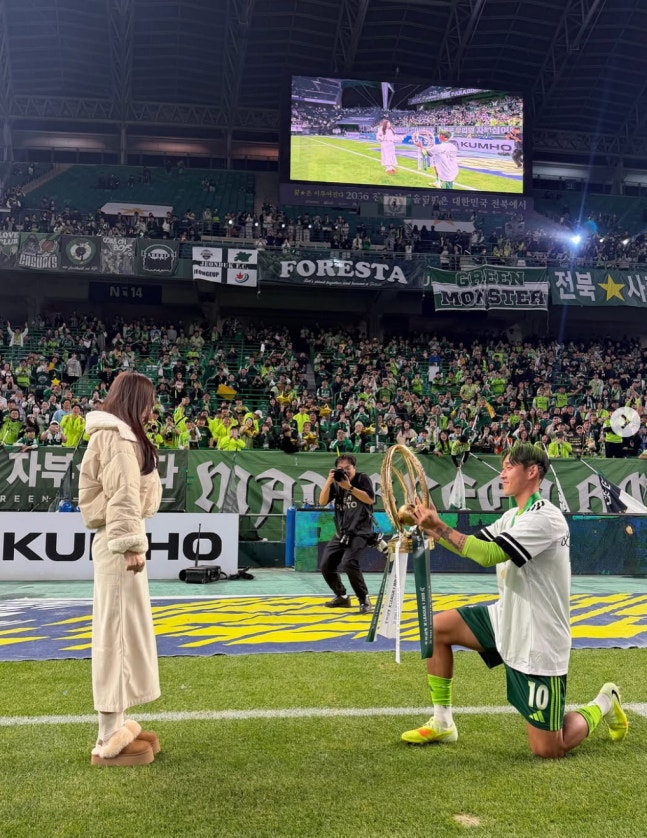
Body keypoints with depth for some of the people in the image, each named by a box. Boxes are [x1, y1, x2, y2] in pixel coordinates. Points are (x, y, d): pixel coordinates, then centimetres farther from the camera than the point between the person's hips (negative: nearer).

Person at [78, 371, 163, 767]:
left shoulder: (120, 435, 19)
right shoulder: (117, 435, -13)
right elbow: (122, 495, -20)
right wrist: (131, 544, -22)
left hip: (118, 542, 10)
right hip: (119, 545, -10)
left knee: (126, 629, 14)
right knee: (119, 630, -6)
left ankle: (117, 724, 25)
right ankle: (109, 740, 2)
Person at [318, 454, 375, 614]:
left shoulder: (362, 479, -5)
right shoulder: (335, 483, 6)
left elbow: (370, 499, -19)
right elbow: (322, 502, -5)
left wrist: (349, 488, -24)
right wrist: (328, 482, -18)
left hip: (360, 531, -6)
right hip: (341, 533, 6)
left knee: (348, 563, -25)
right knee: (326, 565, 4)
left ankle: (364, 600, -12)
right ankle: (341, 597, 24)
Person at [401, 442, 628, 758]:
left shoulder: (544, 517, -22)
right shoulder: (513, 516, 8)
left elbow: (488, 555, -31)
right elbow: (472, 545, 5)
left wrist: (439, 527, -25)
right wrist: (431, 526, -11)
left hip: (538, 643, -8)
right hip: (506, 622, 9)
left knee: (548, 750, -3)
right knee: (437, 627, -1)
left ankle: (603, 704, 26)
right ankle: (442, 723, 12)